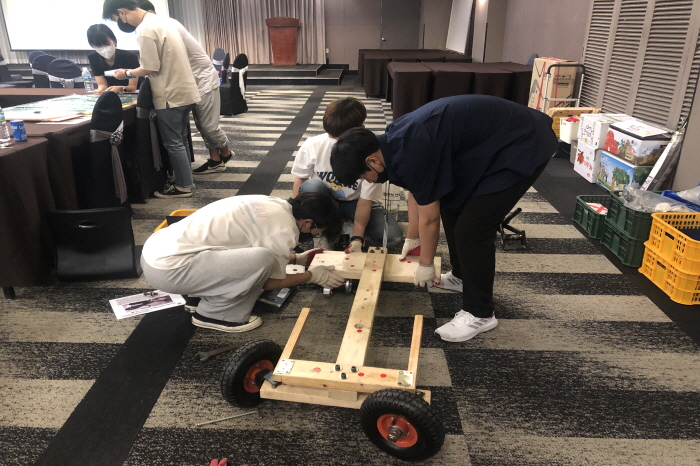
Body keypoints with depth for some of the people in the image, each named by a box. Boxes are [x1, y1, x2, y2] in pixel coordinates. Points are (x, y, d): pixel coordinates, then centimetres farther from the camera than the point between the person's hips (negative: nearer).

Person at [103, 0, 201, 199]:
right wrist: (133, 74, 19)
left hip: (171, 95, -9)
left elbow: (152, 68, -17)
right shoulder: (160, 20, 13)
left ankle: (183, 187, 8)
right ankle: (186, 180, 24)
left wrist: (127, 73, -1)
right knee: (180, 140, 16)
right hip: (184, 91, 9)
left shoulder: (145, 30, -17)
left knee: (173, 143, 0)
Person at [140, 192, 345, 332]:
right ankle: (214, 313, 0)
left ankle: (199, 293, 17)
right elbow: (269, 282, -2)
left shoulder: (273, 204, 9)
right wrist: (313, 276, 10)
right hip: (168, 269, -9)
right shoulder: (284, 231, -15)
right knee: (261, 261, -20)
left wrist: (297, 259, 29)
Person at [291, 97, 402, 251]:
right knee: (310, 186, -36)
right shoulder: (312, 145, -25)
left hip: (354, 202, 0)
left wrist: (357, 239, -31)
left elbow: (365, 201, -23)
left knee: (393, 235, -22)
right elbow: (300, 179, -7)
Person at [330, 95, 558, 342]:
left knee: (471, 228, -11)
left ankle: (479, 314, 4)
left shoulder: (411, 153, -28)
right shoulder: (393, 142, 3)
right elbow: (416, 193, 18)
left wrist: (425, 264, 0)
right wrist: (412, 238, 30)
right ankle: (461, 276, 35)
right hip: (495, 139, 10)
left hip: (522, 146, -10)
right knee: (451, 208, 16)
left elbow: (430, 217, -16)